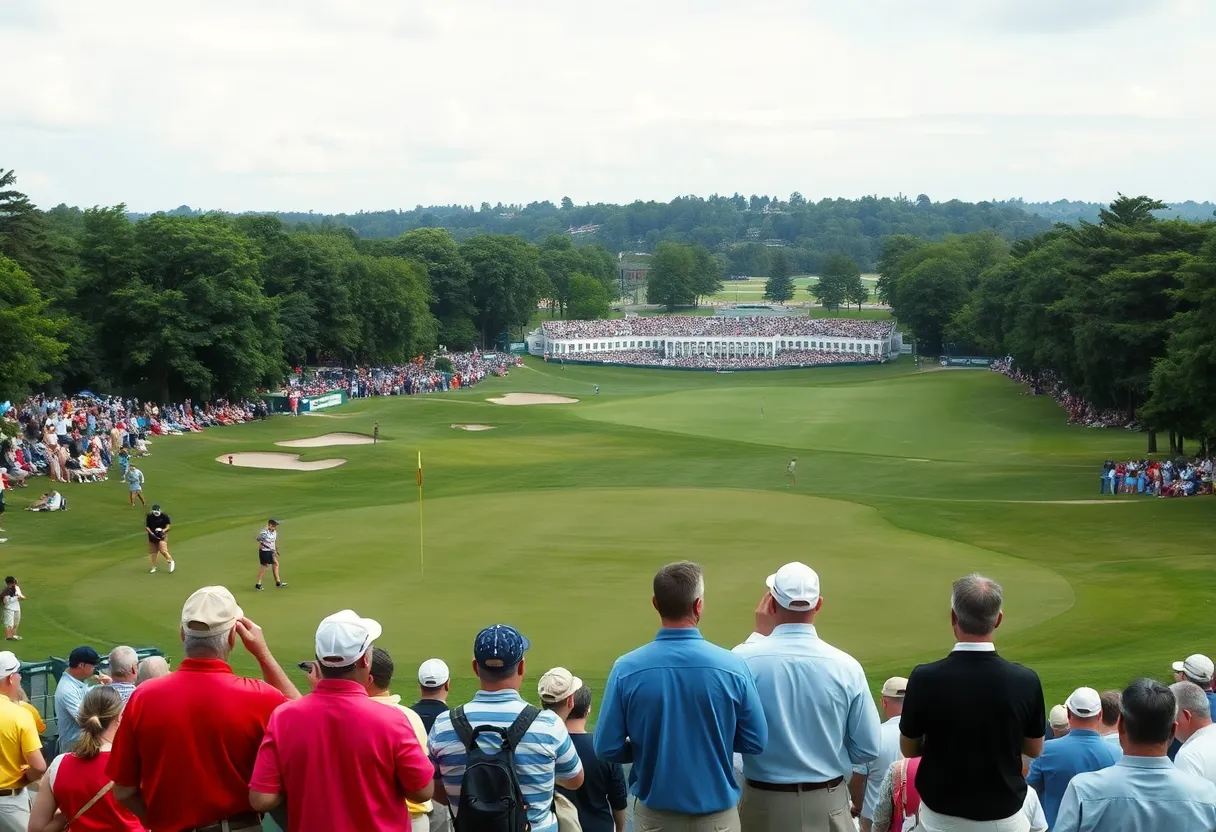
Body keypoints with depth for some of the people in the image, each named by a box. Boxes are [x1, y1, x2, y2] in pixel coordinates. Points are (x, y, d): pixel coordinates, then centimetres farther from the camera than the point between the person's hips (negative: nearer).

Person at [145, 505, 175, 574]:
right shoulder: (149, 517, -2)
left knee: (163, 550, -17)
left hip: (162, 535, -3)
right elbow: (147, 527, 1)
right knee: (153, 552, 11)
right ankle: (154, 567, 24)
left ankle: (171, 561, 6)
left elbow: (168, 526, -3)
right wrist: (151, 533, -15)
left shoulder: (164, 516, -7)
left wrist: (163, 531, -22)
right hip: (153, 536, 3)